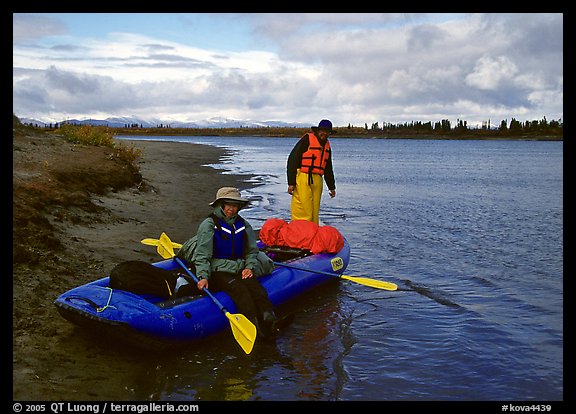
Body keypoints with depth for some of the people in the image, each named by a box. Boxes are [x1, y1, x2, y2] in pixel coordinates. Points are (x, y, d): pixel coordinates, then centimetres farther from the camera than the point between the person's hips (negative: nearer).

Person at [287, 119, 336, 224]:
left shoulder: (327, 145, 18)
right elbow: (293, 160, -8)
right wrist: (291, 183, -13)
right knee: (302, 211, -10)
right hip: (303, 179, -7)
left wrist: (332, 187, 27)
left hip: (317, 181, 7)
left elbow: (328, 168, 29)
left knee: (315, 211, 9)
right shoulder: (307, 139, -5)